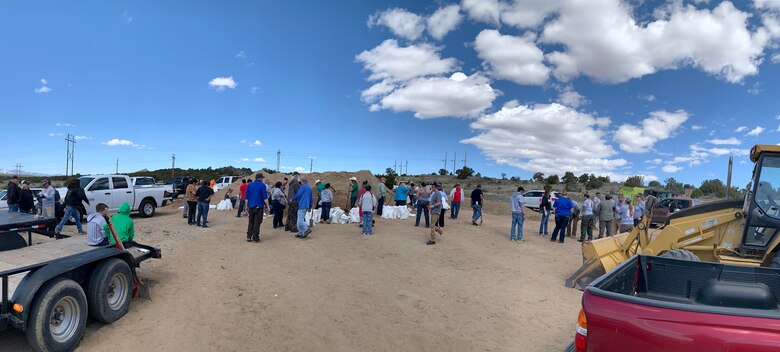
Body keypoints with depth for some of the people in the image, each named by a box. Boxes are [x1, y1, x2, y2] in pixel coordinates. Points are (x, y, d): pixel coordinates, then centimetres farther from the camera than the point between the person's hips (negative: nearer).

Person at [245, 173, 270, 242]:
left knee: (251, 222, 12)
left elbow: (247, 197, 12)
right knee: (257, 222, -1)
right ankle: (255, 238, -1)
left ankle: (249, 237, 10)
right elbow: (265, 197, -10)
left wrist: (247, 206, 19)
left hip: (251, 206, 5)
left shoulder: (249, 185, 10)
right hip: (259, 206, -5)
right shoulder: (262, 185, -5)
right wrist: (267, 206, -6)